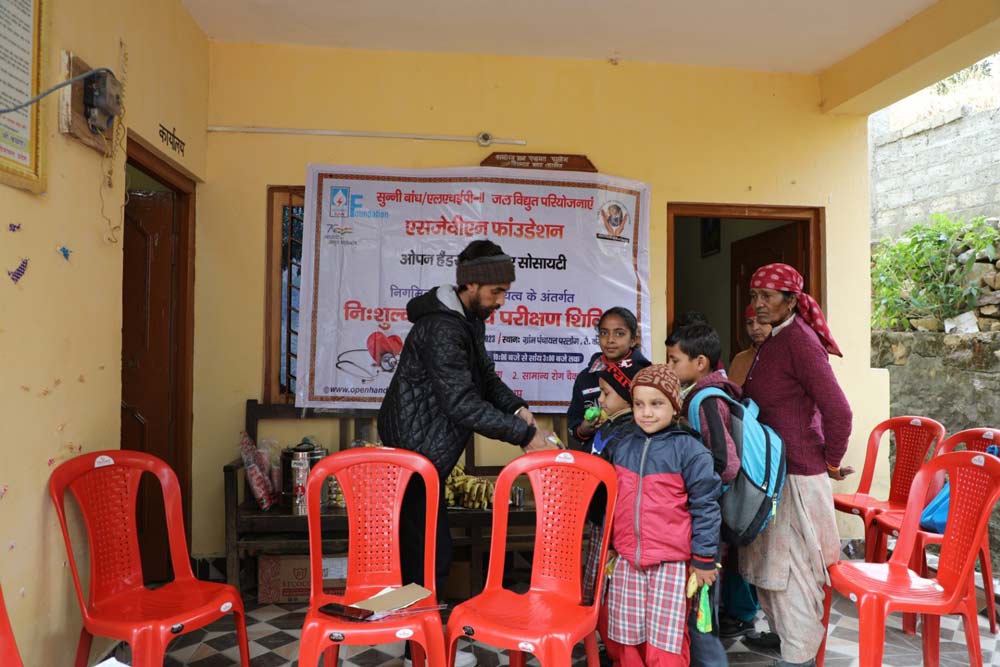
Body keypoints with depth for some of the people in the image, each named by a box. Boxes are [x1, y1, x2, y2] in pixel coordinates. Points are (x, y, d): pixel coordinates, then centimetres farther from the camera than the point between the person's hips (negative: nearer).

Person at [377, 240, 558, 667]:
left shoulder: (469, 320, 7)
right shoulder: (441, 330, -25)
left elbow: (485, 377, 14)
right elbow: (465, 405, -28)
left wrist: (517, 408, -4)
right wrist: (525, 435, -24)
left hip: (426, 452, 10)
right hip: (415, 454, -10)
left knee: (420, 547, 19)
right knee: (430, 552, -1)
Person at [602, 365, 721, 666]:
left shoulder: (689, 450, -9)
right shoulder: (620, 446, 5)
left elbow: (705, 507, -6)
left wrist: (704, 559, -5)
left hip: (671, 563, -5)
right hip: (626, 560, 5)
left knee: (665, 641, 3)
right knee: (626, 637, 14)